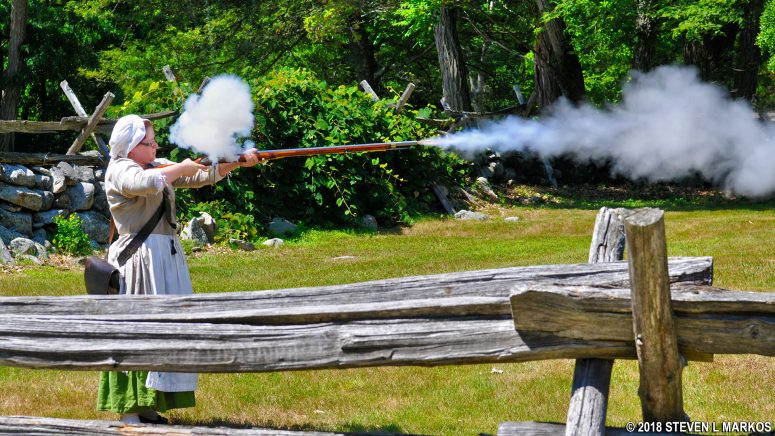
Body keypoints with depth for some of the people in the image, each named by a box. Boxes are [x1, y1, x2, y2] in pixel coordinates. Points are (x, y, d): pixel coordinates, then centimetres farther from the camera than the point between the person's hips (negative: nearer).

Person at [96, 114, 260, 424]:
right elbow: (147, 183, -29)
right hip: (139, 258, -9)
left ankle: (146, 407, 15)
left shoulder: (159, 167, 18)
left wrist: (238, 162, 2)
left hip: (167, 257, 9)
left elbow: (202, 176, 14)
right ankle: (128, 411, -4)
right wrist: (180, 168, -15)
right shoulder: (120, 170, -8)